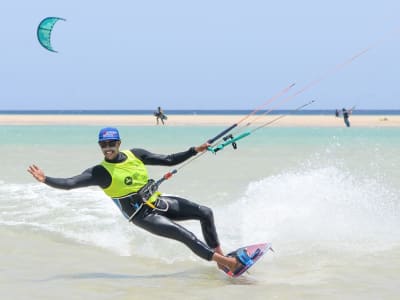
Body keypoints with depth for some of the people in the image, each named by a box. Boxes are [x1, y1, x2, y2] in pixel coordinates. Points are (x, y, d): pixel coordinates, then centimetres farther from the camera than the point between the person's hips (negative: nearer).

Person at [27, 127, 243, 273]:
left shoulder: (136, 154, 0)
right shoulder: (100, 172, -16)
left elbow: (169, 160, 6)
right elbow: (70, 183, -25)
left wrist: (195, 150, -1)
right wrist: (45, 180, -41)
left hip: (158, 202, 6)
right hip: (143, 216, -6)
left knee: (205, 212, 1)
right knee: (187, 237, -17)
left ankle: (220, 255, 12)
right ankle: (227, 263, -10)